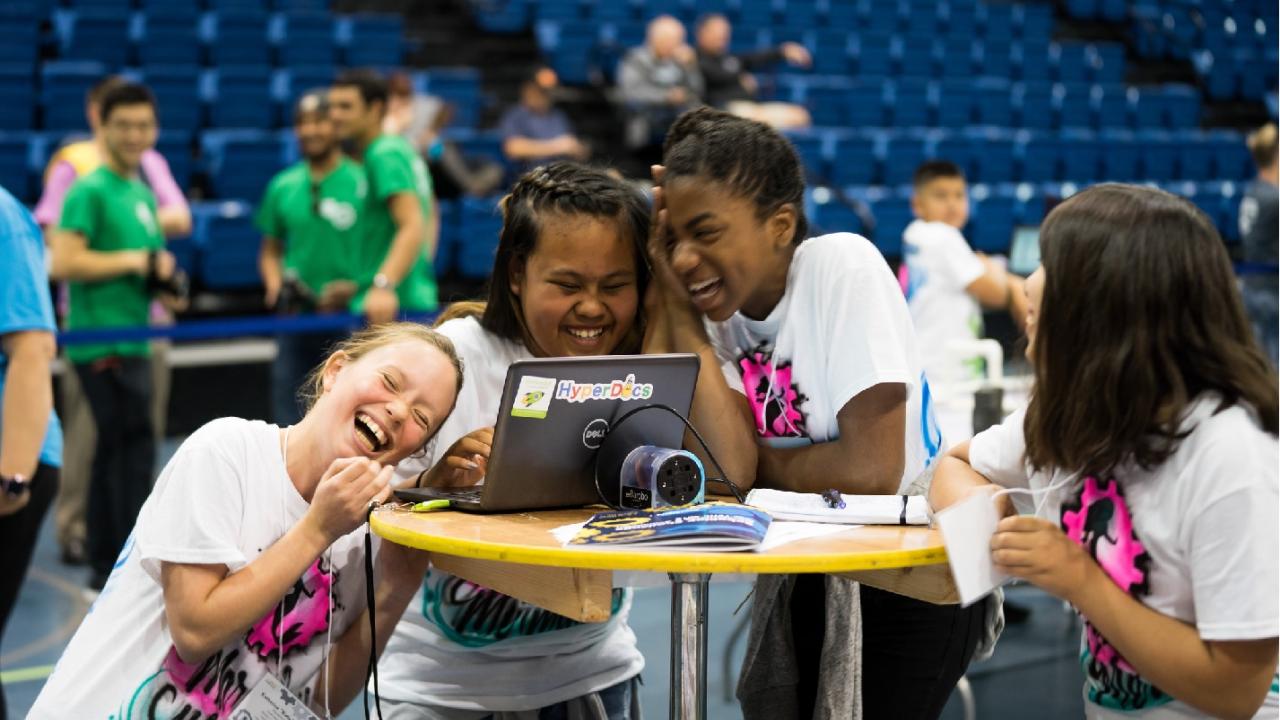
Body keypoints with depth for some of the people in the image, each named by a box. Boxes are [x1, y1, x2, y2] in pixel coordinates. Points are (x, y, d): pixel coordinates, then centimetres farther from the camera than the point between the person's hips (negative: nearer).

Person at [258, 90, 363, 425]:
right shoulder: (283, 186, 10)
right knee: (288, 418, 4)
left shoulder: (361, 182, -4)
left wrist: (354, 287, -18)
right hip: (296, 314, 4)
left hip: (348, 313, -4)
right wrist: (274, 282, -1)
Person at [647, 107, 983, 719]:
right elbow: (726, 467, -21)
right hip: (803, 577, 5)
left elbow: (870, 469, -28)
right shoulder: (716, 300, -7)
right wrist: (676, 306, -19)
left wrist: (754, 460, -12)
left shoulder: (842, 267, -21)